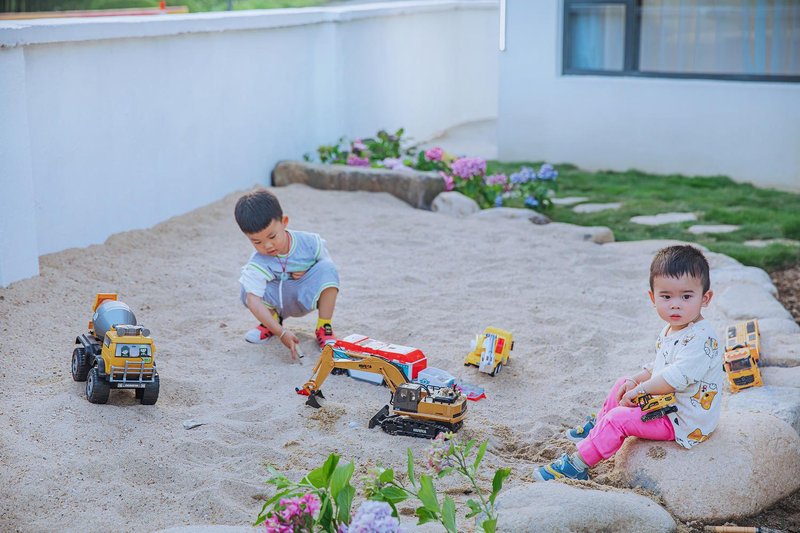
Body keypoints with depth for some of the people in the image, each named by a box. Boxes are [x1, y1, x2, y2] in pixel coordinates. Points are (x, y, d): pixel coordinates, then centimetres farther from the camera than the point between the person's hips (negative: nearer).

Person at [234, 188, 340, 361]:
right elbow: (253, 301, -38)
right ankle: (273, 319, 3)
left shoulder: (309, 242, -20)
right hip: (277, 302, 0)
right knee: (248, 290, -30)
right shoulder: (258, 264, -26)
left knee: (327, 269, -29)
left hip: (308, 296, 0)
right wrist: (281, 333, -47)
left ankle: (324, 327, -16)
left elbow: (327, 270, -2)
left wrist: (307, 273, -24)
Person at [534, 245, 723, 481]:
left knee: (619, 418, -17)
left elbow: (673, 379, -33)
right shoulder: (670, 331, 5)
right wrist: (636, 380, 2)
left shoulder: (701, 339, -27)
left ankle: (577, 466, -9)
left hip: (684, 423, -10)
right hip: (665, 404, 10)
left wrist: (641, 389, -20)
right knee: (622, 384, 20)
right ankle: (598, 427, 40)